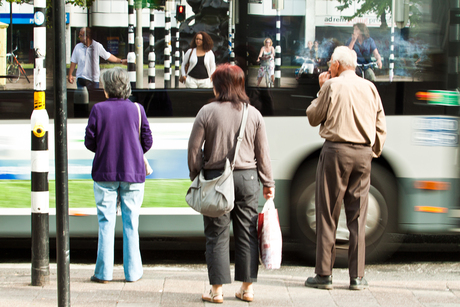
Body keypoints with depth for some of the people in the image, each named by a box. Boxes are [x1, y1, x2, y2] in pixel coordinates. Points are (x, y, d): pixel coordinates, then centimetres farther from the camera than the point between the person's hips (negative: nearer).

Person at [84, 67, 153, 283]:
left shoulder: (99, 109, -6)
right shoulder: (137, 109, -2)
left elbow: (89, 141, -4)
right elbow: (147, 142, -1)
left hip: (105, 173, -1)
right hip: (133, 172, 1)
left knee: (106, 222, 4)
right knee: (131, 222, 8)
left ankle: (104, 272, 6)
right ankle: (132, 271, 11)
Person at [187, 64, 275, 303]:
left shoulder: (207, 112, -5)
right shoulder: (253, 114, 4)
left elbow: (194, 148, -3)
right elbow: (262, 152, 7)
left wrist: (196, 176, 9)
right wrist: (268, 182, 14)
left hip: (216, 178, -2)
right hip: (247, 178, 3)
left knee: (217, 236, 3)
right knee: (246, 234, 9)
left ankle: (217, 290, 4)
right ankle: (247, 288, 14)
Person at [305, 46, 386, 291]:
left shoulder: (333, 85, -2)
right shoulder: (370, 87, 9)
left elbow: (313, 118, 5)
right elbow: (381, 127, 10)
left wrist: (321, 90, 14)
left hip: (336, 150, -4)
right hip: (363, 153, 4)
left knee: (328, 214, 1)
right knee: (357, 216, 7)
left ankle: (324, 274, 1)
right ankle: (357, 276, 7)